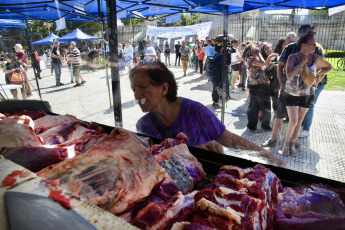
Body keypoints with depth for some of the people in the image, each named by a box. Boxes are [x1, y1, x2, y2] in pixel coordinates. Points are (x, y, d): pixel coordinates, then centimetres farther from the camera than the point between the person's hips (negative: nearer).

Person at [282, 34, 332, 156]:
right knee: (293, 121, -7)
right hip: (292, 94, -3)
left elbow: (329, 67, 15)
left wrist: (318, 75, 2)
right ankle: (286, 144, 13)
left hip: (307, 94, 4)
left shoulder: (316, 58, -3)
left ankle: (292, 144, 24)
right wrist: (302, 62, -22)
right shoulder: (293, 57, -12)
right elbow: (289, 75, -25)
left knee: (299, 121, 10)